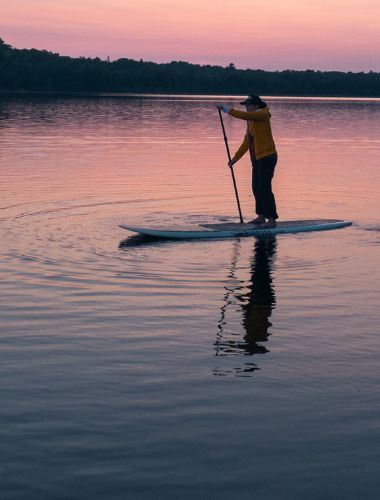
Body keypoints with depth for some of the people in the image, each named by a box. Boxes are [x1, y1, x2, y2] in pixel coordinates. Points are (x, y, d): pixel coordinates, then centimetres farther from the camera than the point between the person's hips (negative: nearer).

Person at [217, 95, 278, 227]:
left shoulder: (262, 115, -12)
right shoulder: (251, 121, 15)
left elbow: (243, 115, -28)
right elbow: (246, 143, 19)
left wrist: (226, 109, -22)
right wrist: (235, 158, 17)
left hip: (267, 157, -10)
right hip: (258, 159, 10)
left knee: (264, 188, -11)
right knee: (256, 188, 14)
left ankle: (272, 219, -8)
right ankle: (261, 216, 25)